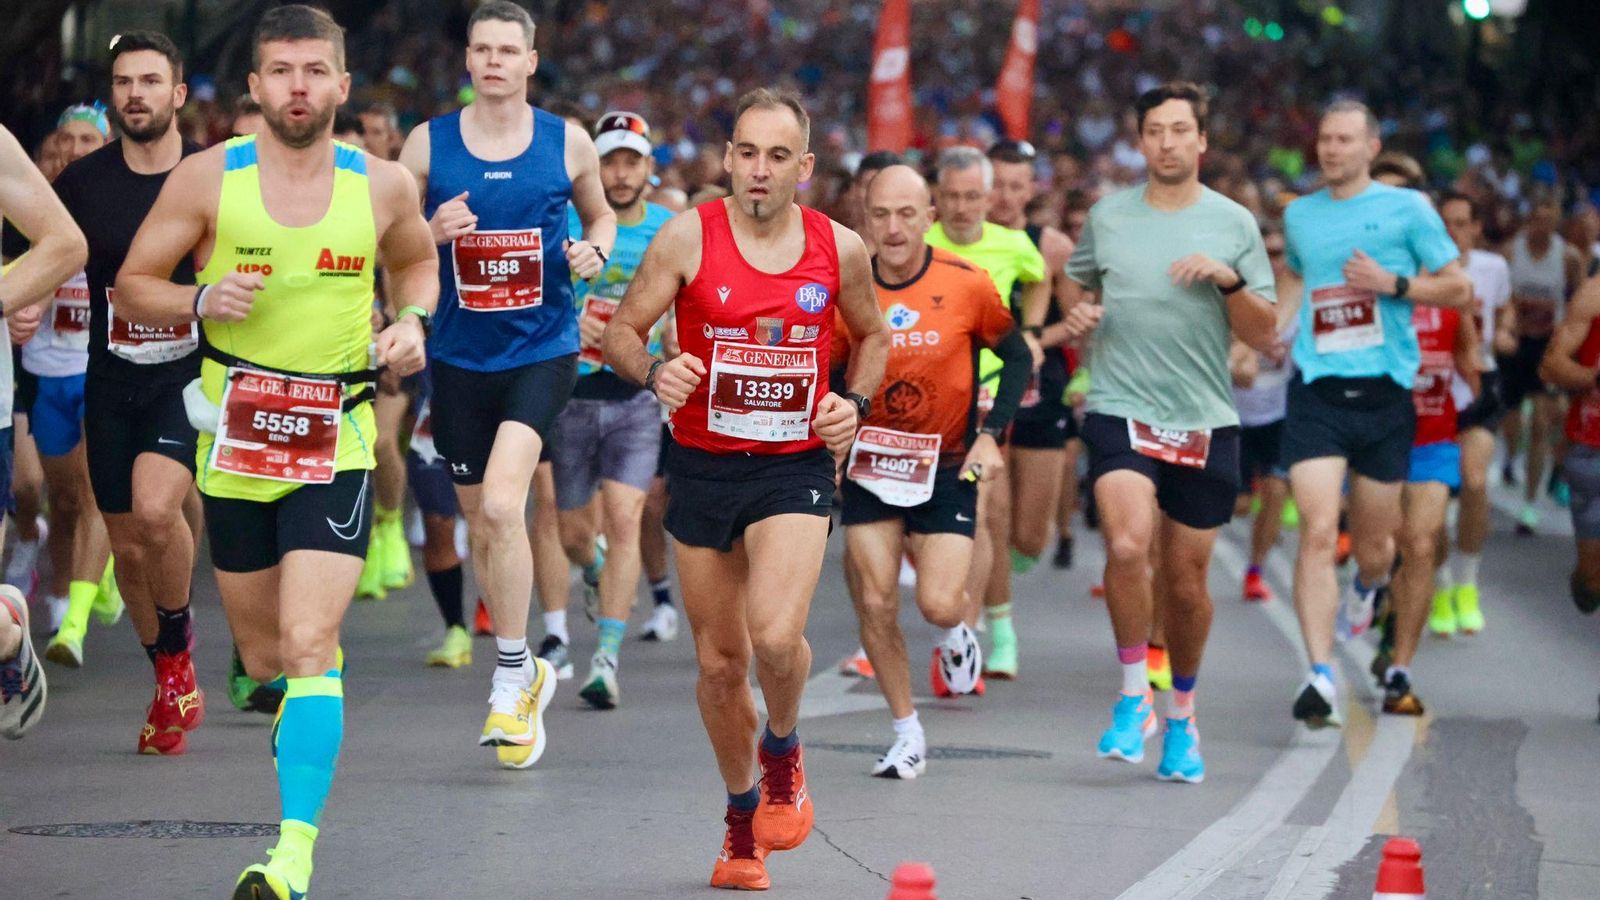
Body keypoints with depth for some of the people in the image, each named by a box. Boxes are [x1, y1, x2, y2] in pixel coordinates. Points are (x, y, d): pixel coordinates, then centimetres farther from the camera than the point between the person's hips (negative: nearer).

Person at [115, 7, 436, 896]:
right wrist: (200, 300, -17)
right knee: (263, 657, 13)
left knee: (308, 647, -17)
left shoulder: (383, 185, 0)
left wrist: (414, 321, 0)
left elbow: (419, 261, 21)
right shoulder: (208, 178, -4)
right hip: (234, 440, 2)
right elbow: (133, 286, 3)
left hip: (336, 447, -2)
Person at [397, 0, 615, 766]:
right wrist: (430, 233, -15)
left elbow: (601, 215, 17)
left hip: (541, 350, -3)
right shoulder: (429, 144, 0)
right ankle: (526, 673, 29)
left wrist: (594, 252, -5)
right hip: (460, 357, 3)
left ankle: (509, 681, -9)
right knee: (479, 522, 10)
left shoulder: (567, 143, 1)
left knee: (501, 505, -21)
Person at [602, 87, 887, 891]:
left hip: (795, 467, -1)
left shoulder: (839, 249, -1)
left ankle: (782, 749, 10)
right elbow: (620, 334, -1)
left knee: (777, 635, -23)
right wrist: (652, 372, -22)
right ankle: (742, 819, 30)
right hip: (703, 465, 1)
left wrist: (856, 402, -2)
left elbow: (872, 336, 16)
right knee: (719, 661, 8)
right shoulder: (687, 238, -7)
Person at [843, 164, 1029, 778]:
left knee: (938, 604, -13)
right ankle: (906, 734, 14)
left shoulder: (966, 284, -11)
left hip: (947, 465, -2)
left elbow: (1018, 358, 1)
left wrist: (990, 435, -9)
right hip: (870, 464, 2)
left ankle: (955, 634, 26)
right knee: (875, 604, -4)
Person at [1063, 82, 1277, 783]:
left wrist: (1228, 279, -13)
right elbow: (1079, 289, 23)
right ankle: (1134, 696, -6)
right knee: (1127, 546, -24)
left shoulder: (1234, 223, 3)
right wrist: (1077, 315, 0)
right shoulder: (1107, 217, 6)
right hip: (1120, 411, -1)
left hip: (1205, 422, 1)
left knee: (1186, 580, 7)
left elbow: (1265, 338, 3)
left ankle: (1181, 712, 30)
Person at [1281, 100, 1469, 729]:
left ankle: (1366, 586, 48)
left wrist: (1394, 283, -12)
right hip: (1317, 392, 1)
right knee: (1318, 534, -16)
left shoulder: (1407, 208, 2)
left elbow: (1459, 288, 3)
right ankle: (1321, 677, -18)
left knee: (1372, 545, 9)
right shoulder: (1298, 215, 13)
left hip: (1384, 393, -1)